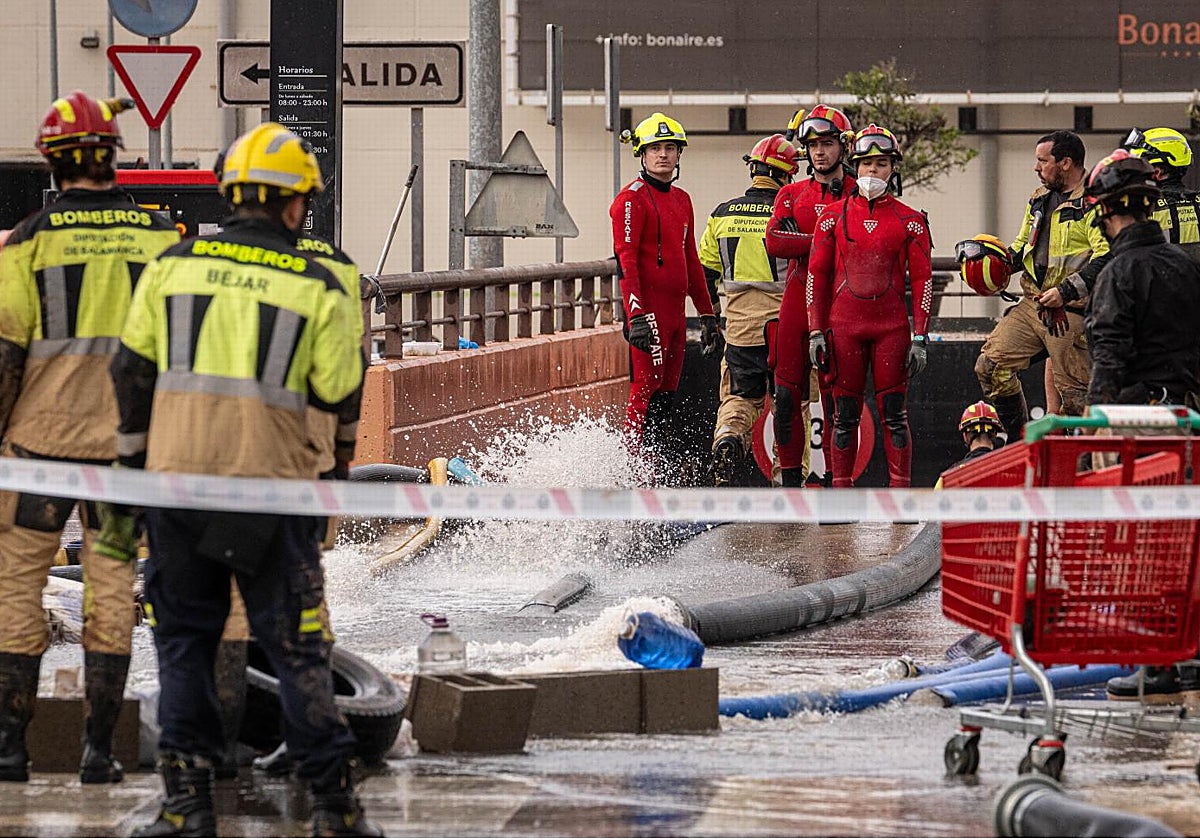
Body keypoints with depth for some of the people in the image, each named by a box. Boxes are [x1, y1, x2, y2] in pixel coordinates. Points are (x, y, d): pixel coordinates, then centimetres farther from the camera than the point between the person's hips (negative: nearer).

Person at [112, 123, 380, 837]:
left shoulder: (172, 266, 4)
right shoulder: (319, 286, -1)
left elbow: (133, 371, 9)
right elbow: (338, 399, 3)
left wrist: (137, 461, 19)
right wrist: (333, 475, 20)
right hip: (274, 487, -2)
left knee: (184, 637, 12)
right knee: (296, 646, 5)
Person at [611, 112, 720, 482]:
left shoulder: (681, 200, 18)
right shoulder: (632, 198, -7)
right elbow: (626, 260, -14)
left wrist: (707, 314, 22)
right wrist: (636, 315, -23)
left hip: (675, 312, 8)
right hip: (648, 310, -8)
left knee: (666, 396, 8)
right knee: (646, 391, -10)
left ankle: (656, 476, 11)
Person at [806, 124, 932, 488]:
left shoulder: (910, 222, 5)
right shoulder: (833, 216, 6)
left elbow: (922, 281, 4)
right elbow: (816, 276, 7)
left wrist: (920, 338, -2)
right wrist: (816, 332, 1)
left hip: (892, 326, -1)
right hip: (844, 325, 1)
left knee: (894, 414, -2)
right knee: (845, 413, 3)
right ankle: (841, 492, 7)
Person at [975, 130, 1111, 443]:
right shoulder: (1039, 200, 19)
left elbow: (1107, 256, -18)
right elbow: (1022, 246, 31)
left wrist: (1067, 291, -22)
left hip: (1070, 311, -8)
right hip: (1032, 304, 8)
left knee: (1074, 393, -6)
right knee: (990, 366, -1)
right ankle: (1021, 443, 10)